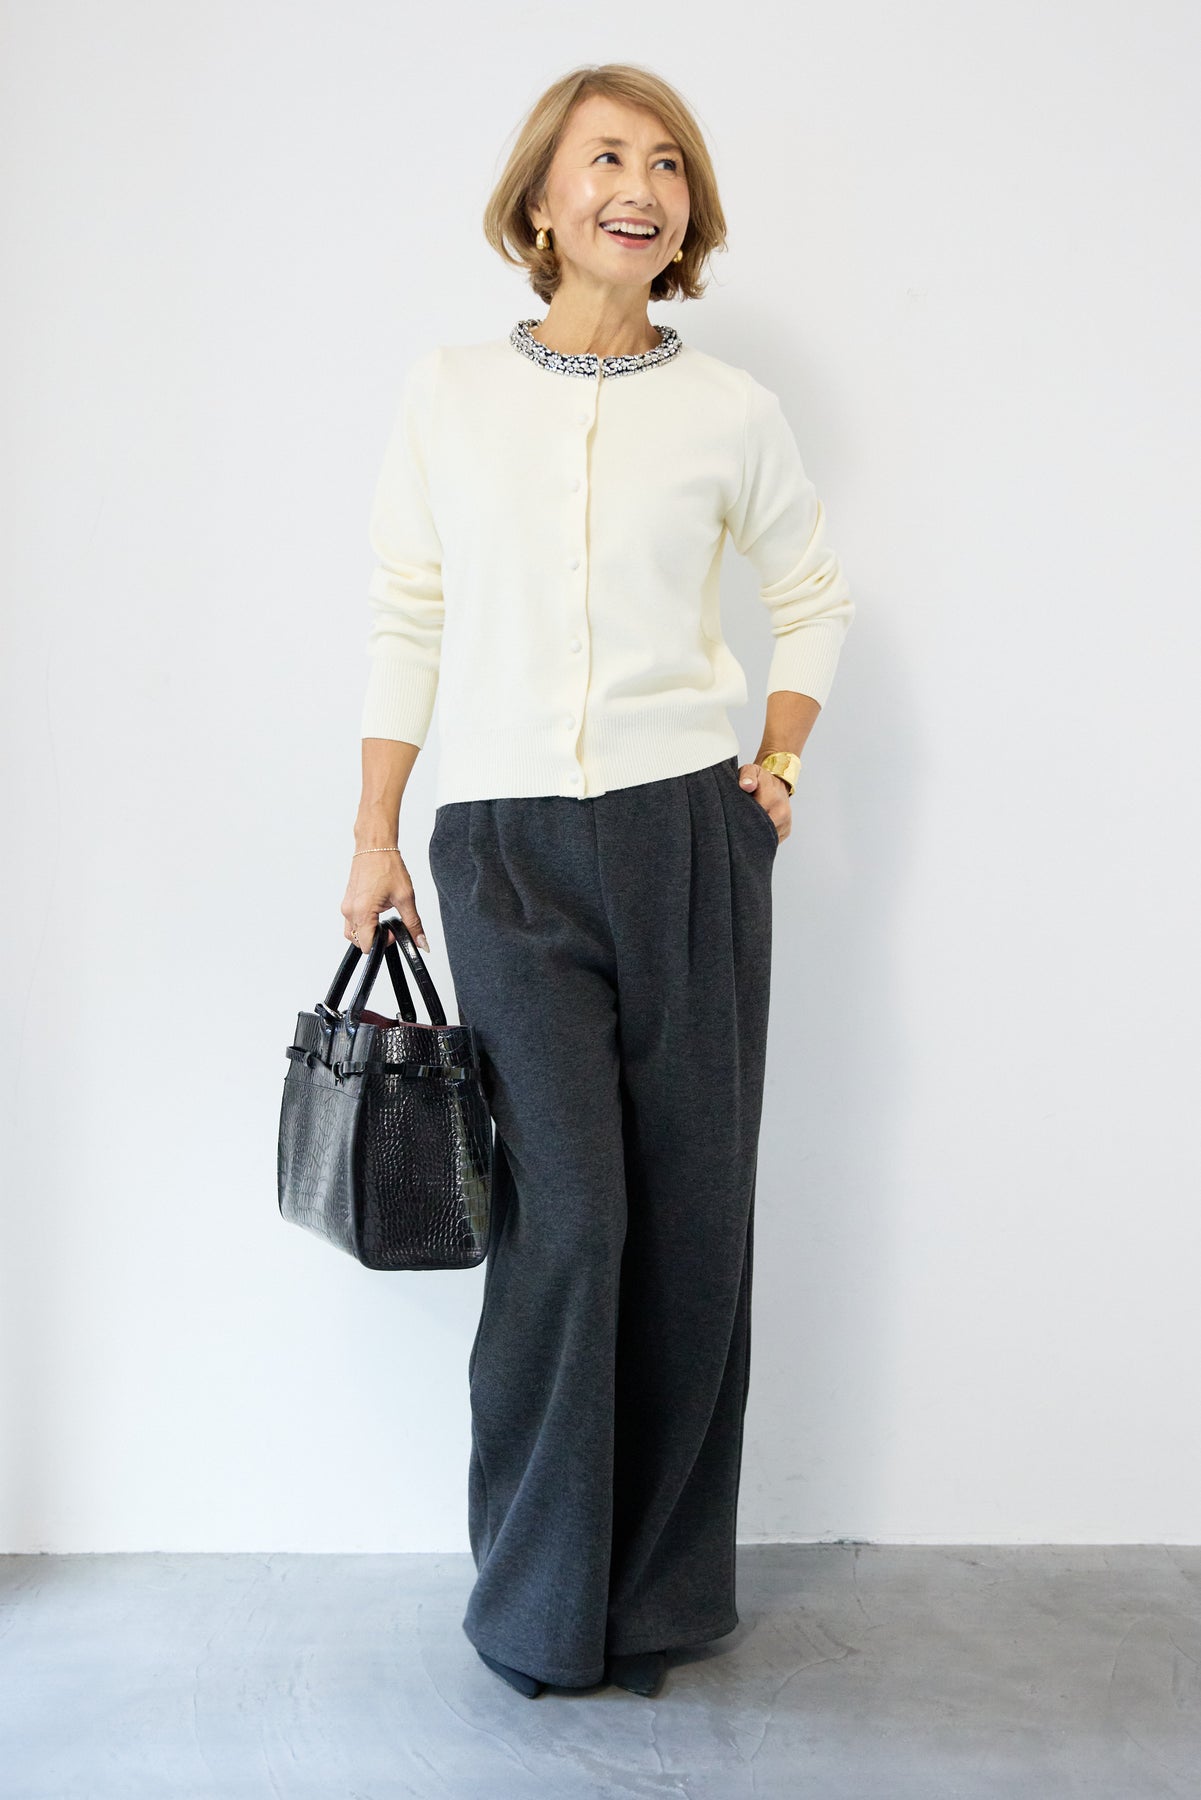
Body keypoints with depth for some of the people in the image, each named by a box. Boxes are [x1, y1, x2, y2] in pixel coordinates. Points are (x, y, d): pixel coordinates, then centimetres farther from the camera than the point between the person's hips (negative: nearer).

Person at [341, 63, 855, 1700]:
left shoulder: (729, 412, 5)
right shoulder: (448, 396, 6)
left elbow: (814, 598, 18)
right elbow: (408, 623, 10)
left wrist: (778, 767, 6)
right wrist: (374, 840, 8)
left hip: (686, 834, 1)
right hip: (503, 847, 0)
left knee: (691, 1213, 3)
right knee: (568, 1213, -7)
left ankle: (664, 1592, 21)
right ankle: (539, 1606, 13)